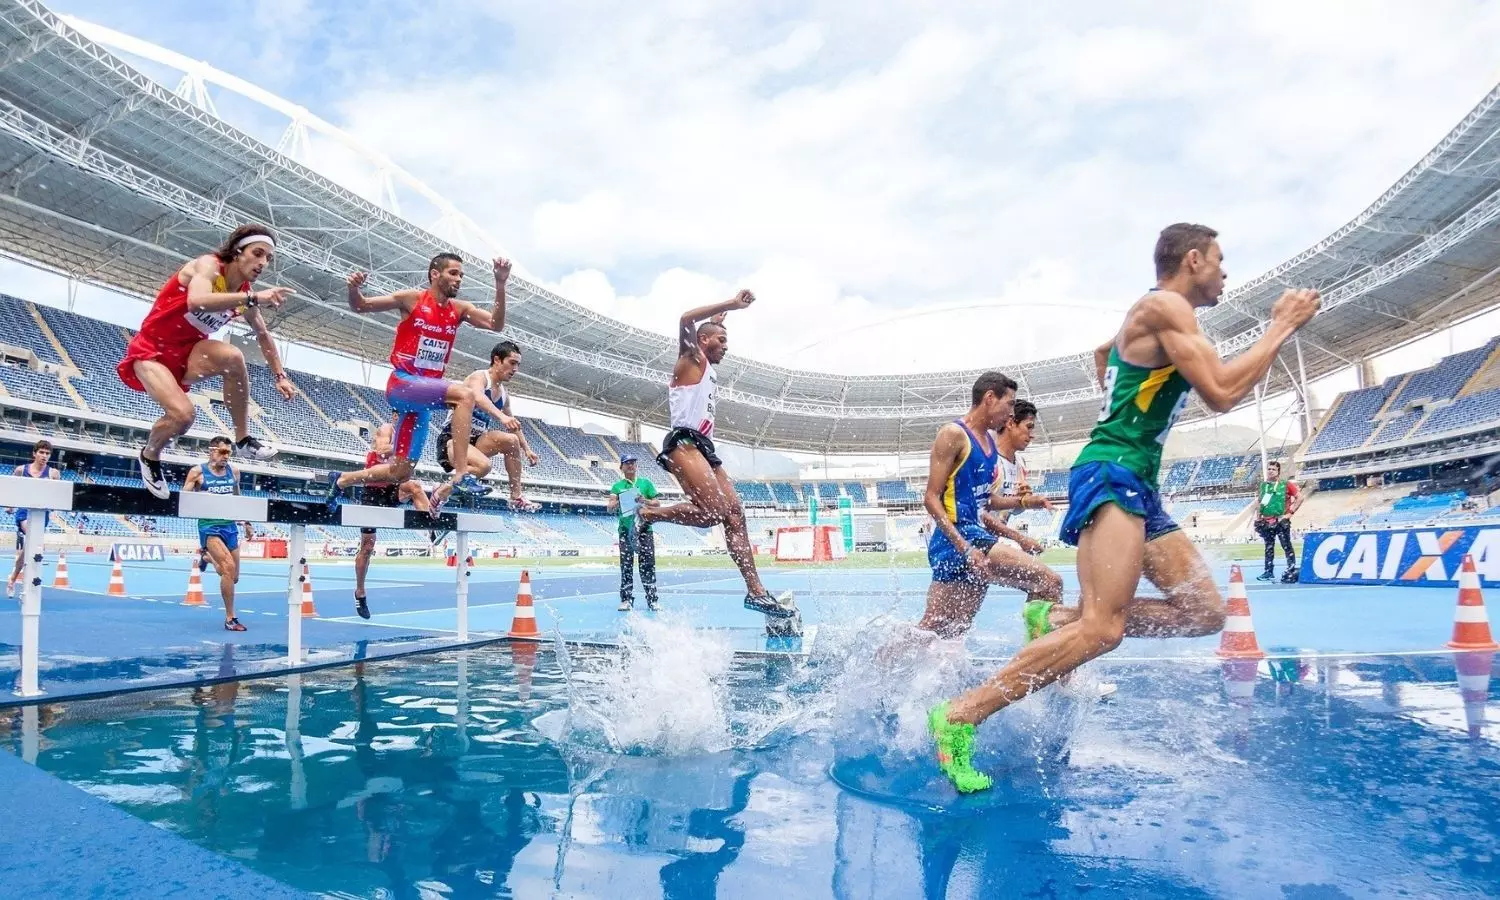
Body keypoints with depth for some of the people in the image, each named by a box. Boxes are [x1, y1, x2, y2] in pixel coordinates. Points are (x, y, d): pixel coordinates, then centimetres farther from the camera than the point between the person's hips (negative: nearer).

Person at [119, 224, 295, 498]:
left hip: (187, 355, 5)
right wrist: (252, 298, -47)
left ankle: (243, 440, -15)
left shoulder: (245, 294, 1)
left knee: (232, 357, -29)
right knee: (183, 413, -28)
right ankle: (149, 456, 6)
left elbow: (264, 335, 18)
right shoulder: (209, 265, -18)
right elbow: (196, 301, -41)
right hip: (151, 352, -5)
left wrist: (280, 375, 13)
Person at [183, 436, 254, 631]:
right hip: (209, 525, -5)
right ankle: (230, 619, -12)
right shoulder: (198, 472, -2)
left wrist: (246, 523, 20)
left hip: (230, 525, 5)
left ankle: (208, 557, 42)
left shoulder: (233, 472, 10)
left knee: (234, 577, 9)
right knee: (228, 567, -22)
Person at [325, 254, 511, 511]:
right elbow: (360, 306, 4)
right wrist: (354, 289, -19)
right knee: (465, 394, -32)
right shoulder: (412, 300, -2)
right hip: (402, 384, -6)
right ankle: (459, 475, -36)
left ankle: (342, 480, 33)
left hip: (425, 395, 6)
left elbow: (496, 324, -3)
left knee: (402, 472, 10)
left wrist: (500, 285, -13)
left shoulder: (460, 309, 9)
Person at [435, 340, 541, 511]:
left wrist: (527, 449, 19)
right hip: (451, 439, -8)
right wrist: (502, 416, -50)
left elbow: (514, 425, 26)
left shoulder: (503, 394, 13)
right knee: (483, 466, -34)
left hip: (475, 441, 8)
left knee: (511, 440, -12)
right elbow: (478, 398, -34)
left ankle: (517, 498, -7)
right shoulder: (479, 377, -10)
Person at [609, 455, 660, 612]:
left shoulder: (645, 482, 13)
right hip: (625, 529, 0)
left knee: (648, 564, -4)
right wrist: (616, 503, -19)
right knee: (626, 565, -2)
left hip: (644, 528, 0)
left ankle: (652, 599, -1)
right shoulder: (617, 486, 11)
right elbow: (610, 508, 2)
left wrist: (645, 501, -9)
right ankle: (626, 599, 3)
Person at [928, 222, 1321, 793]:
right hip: (1112, 473, -11)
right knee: (1102, 628, -23)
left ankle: (1060, 623, 1)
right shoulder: (1165, 305, -7)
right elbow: (1221, 394, -15)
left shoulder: (1158, 320, 23)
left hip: (1137, 486, 11)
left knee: (1206, 611, 4)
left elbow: (1104, 351, 44)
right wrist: (1281, 328, -4)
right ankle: (959, 717, -23)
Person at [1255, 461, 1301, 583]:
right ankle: (1269, 571, 18)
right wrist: (1258, 516, 13)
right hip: (1266, 522, 5)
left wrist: (1290, 512, -10)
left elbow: (1299, 497, -6)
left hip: (1281, 521, -5)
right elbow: (1259, 501, 21)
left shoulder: (1286, 484, -4)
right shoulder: (1263, 485, 10)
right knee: (1268, 547, 11)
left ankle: (1292, 572, -2)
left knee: (1287, 546, -5)